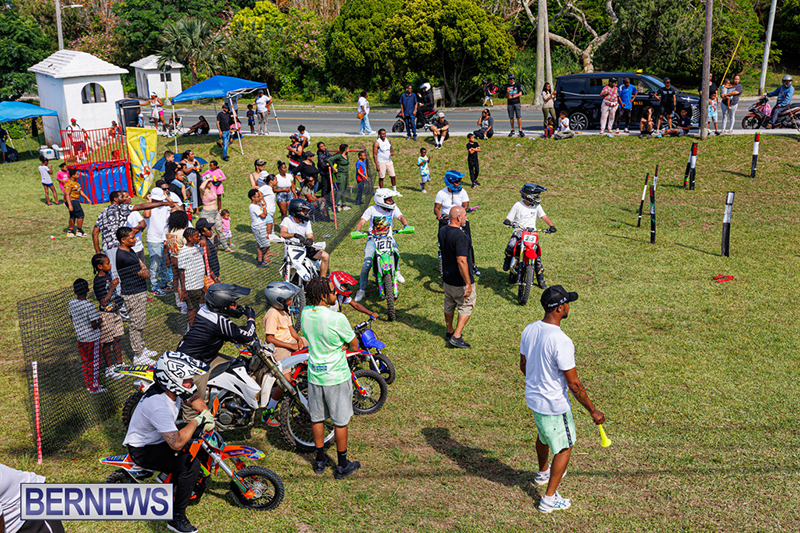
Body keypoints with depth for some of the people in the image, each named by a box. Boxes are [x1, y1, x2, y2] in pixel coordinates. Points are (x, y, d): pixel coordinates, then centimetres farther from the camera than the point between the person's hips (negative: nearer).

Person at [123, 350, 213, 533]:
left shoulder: (171, 390, -10)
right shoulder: (159, 405, -36)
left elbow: (194, 399, 10)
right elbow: (176, 443, -38)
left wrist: (206, 414, -8)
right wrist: (196, 420, -28)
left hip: (158, 438, 9)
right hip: (143, 450, -9)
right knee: (191, 464, -23)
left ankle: (199, 480, 28)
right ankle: (176, 518, -12)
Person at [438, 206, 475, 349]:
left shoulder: (442, 231, -1)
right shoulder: (460, 237, -28)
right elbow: (461, 262, -30)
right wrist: (468, 284, -26)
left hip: (447, 277, 8)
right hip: (460, 281, -8)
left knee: (449, 305, 22)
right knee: (466, 306, 7)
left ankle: (449, 332, 37)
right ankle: (456, 337, 4)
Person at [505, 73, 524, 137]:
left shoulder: (517, 85, 6)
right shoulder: (507, 86, 8)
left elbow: (520, 94, 1)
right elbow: (507, 96, 6)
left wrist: (512, 97, -6)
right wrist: (507, 92, -16)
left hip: (517, 103, -1)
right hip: (510, 104, 1)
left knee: (519, 117, -7)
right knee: (511, 117, 2)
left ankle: (520, 130, -6)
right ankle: (512, 130, 13)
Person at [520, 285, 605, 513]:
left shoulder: (529, 330, -6)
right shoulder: (561, 341, -30)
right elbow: (574, 384, -24)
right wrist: (593, 411, -13)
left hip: (532, 397, 8)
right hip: (554, 405, -8)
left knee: (543, 436, 32)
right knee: (564, 448, 13)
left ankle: (542, 473, 56)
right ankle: (549, 499, 22)